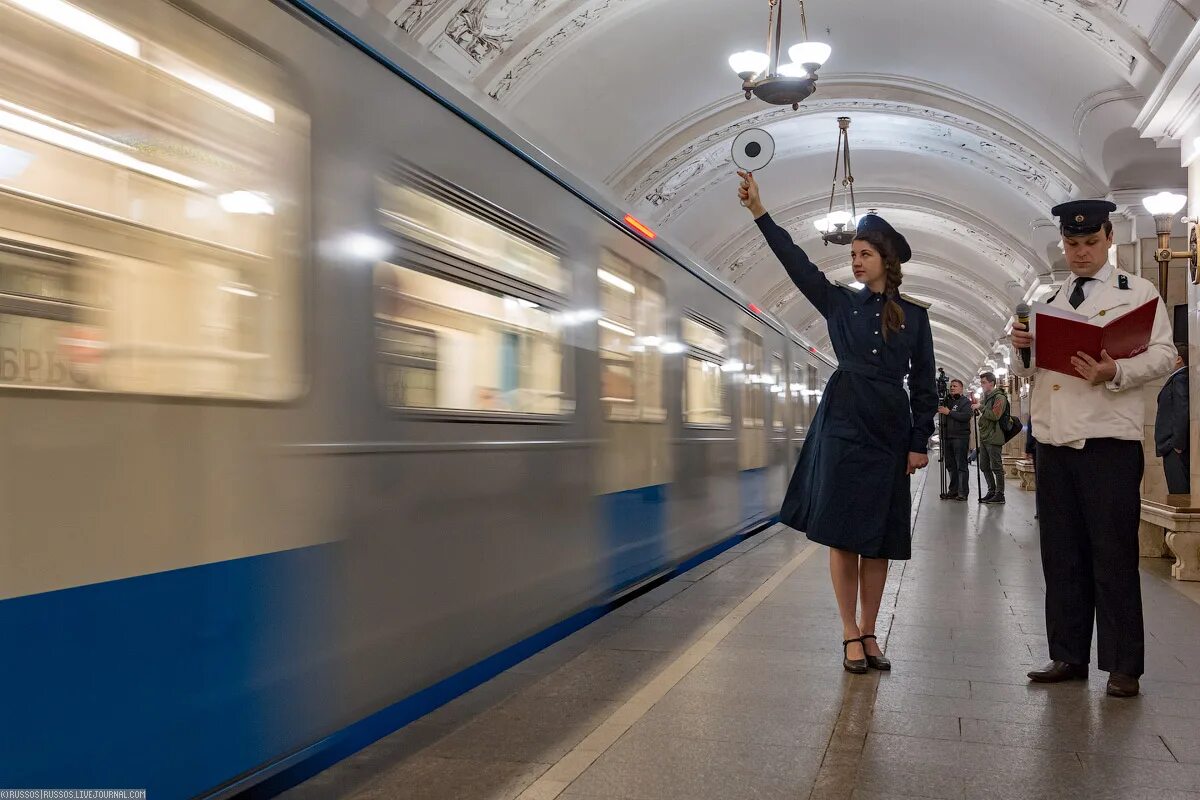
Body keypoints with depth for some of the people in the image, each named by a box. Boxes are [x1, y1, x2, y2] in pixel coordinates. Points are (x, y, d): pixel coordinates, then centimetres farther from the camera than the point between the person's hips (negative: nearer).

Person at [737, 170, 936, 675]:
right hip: (844, 426, 0)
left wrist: (920, 442, -1)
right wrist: (759, 211, -12)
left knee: (878, 539, 4)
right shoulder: (840, 304, 7)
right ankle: (850, 635, 8)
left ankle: (868, 634, 15)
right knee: (843, 535, -2)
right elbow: (796, 262, -3)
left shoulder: (914, 316, 7)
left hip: (891, 431, 1)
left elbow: (923, 384, 6)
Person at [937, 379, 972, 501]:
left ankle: (963, 493, -5)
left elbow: (966, 416, -15)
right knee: (950, 465, 7)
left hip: (960, 437, -6)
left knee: (961, 466, -6)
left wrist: (949, 412, -16)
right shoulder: (947, 401, 18)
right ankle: (953, 491, 13)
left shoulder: (965, 401, 1)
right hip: (947, 437, 6)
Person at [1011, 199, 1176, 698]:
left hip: (1110, 442, -5)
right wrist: (1023, 349, -1)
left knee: (1114, 556, -2)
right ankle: (1068, 656, 18)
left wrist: (1115, 372, -25)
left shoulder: (1138, 293, 4)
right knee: (1061, 556, 9)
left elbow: (1163, 355, -7)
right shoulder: (1050, 303, 18)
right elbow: (1031, 373, 21)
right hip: (1053, 443, 5)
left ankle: (1123, 667, 8)